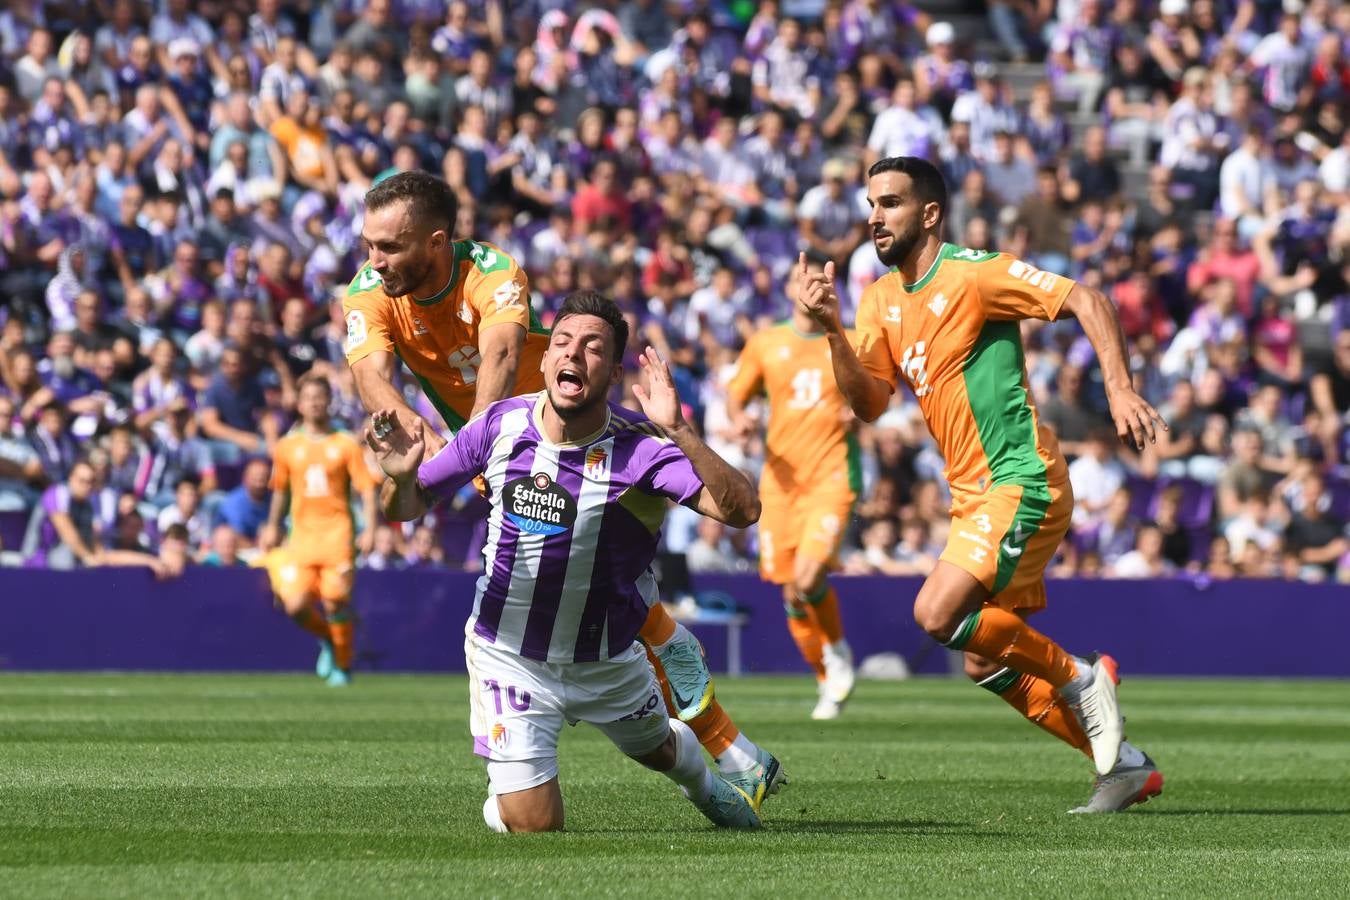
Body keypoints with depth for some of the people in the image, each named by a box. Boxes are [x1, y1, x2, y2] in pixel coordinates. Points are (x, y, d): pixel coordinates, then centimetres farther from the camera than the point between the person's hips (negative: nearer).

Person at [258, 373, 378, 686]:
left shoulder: (346, 445, 2)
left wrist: (369, 530, -11)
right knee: (296, 606, -11)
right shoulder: (287, 447, 10)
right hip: (301, 534, 3)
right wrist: (273, 527, 22)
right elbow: (280, 491, 23)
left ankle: (343, 665, 9)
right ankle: (327, 639, 21)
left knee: (335, 600, -11)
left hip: (336, 533, -3)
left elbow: (367, 489, -1)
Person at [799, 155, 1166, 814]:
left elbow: (1086, 303, -13)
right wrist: (833, 331, -11)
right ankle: (1124, 766, 19)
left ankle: (1079, 678, -3)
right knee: (984, 665, 9)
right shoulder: (882, 298, 11)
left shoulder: (973, 274, -12)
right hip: (973, 494, 9)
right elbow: (869, 403, 4)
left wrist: (1119, 390, -24)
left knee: (937, 615, -23)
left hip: (1020, 482, -9)